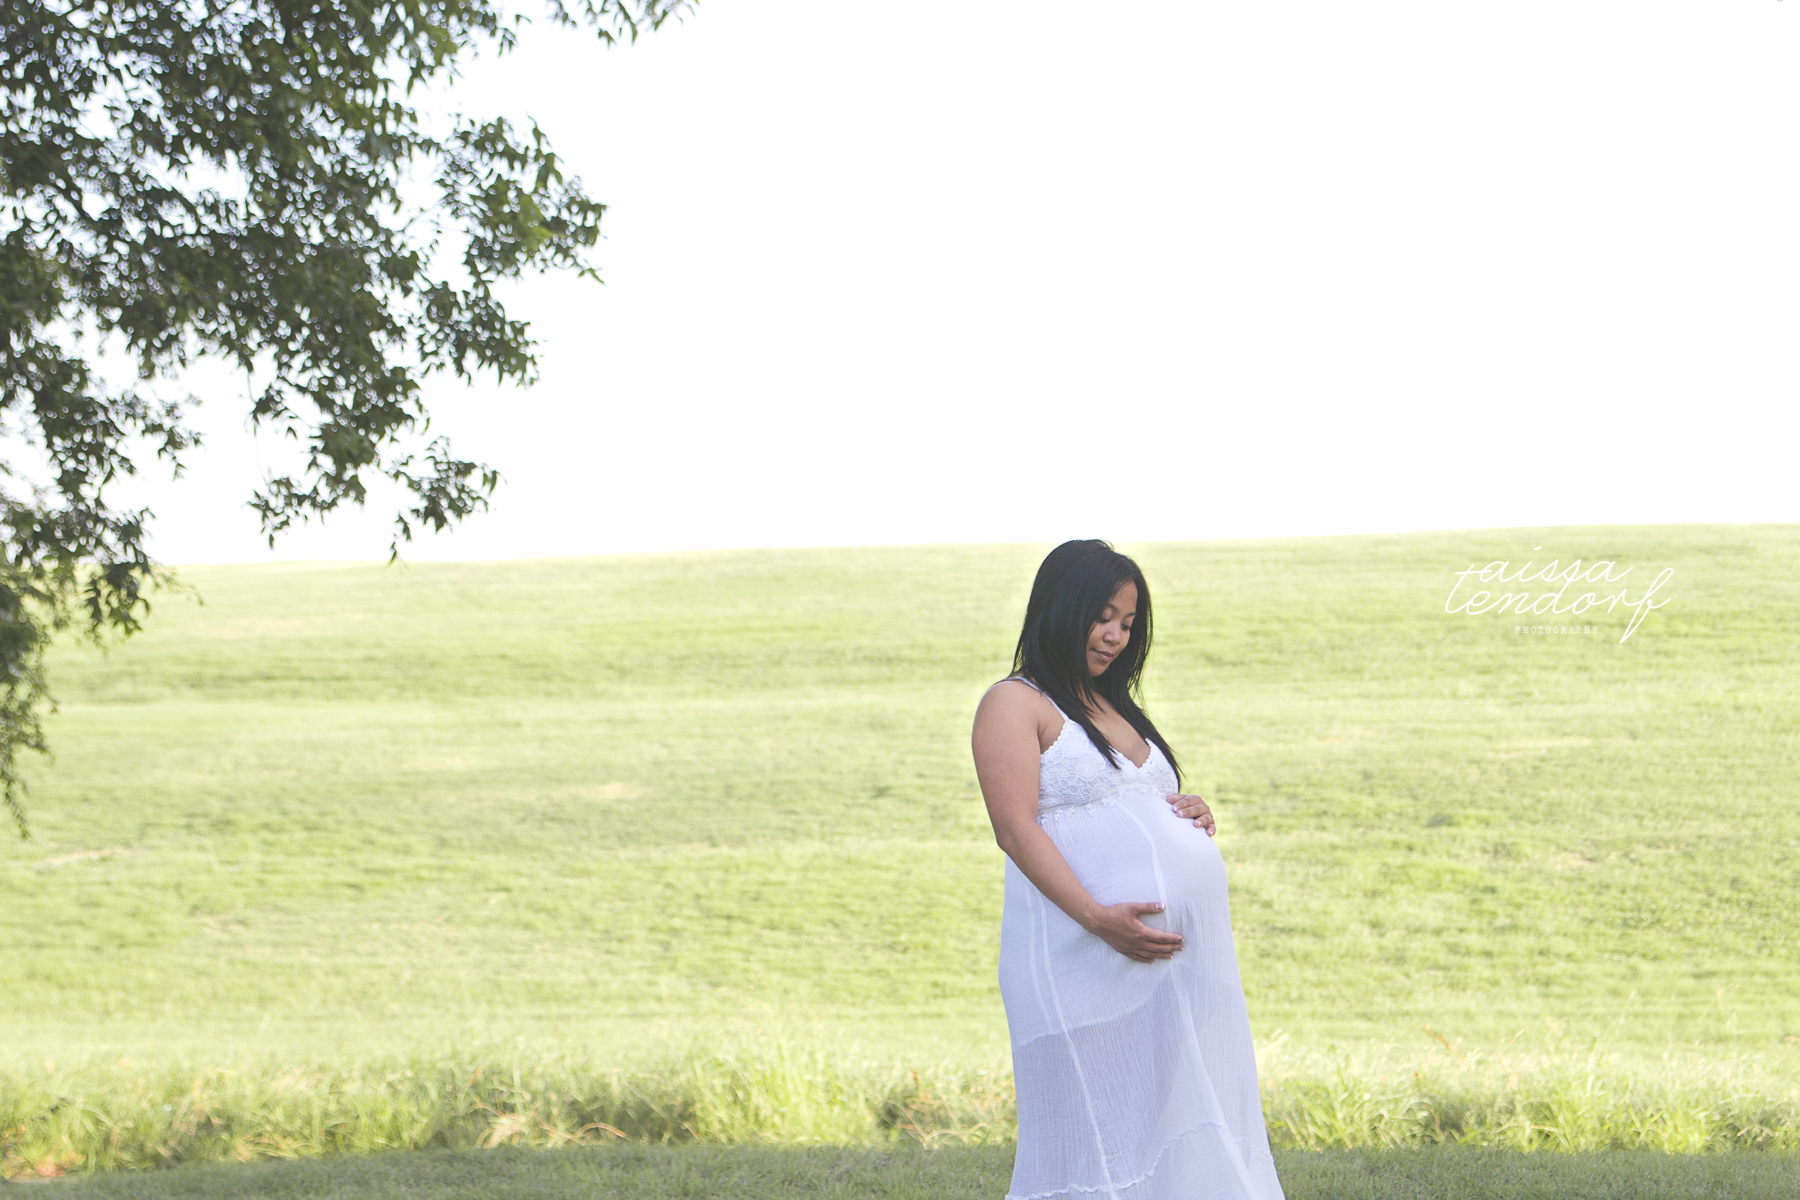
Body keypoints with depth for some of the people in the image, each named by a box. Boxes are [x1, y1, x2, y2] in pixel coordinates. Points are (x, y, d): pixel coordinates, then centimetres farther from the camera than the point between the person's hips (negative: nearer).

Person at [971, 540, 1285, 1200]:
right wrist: (1096, 916, -23)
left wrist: (1195, 816, 6)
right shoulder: (1015, 703, -2)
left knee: (1182, 1125, 5)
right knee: (1094, 1133, -5)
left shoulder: (1113, 703, 23)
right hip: (1086, 954, -8)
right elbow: (1016, 828, -12)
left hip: (1179, 949, 8)